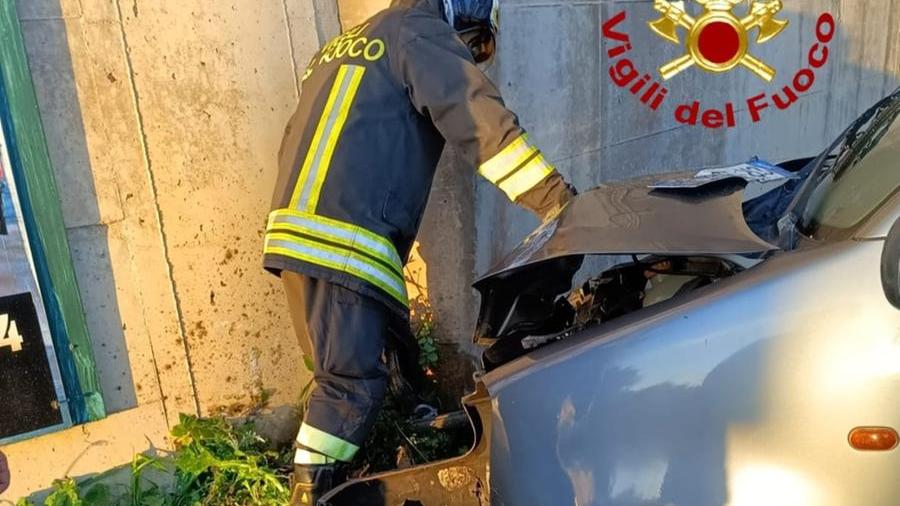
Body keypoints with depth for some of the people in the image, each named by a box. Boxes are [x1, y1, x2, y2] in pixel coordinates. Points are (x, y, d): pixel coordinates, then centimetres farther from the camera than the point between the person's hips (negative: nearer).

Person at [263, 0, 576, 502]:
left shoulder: (343, 46, 30)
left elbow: (295, 146, 30)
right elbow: (481, 121, -11)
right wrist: (559, 199, -14)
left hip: (297, 230, 9)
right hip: (344, 241, -9)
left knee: (340, 370, 17)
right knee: (355, 380, -3)